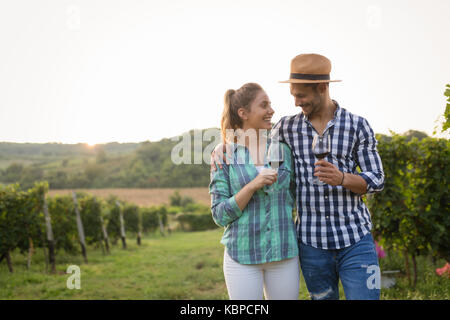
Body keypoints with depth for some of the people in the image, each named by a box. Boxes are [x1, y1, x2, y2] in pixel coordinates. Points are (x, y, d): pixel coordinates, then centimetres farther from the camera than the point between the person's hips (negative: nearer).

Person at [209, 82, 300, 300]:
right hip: (242, 255, -3)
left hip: (284, 254, 3)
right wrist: (252, 186, -18)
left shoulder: (282, 149, 4)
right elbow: (220, 215, -7)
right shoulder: (224, 155, -4)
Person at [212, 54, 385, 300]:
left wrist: (341, 178, -20)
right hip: (311, 242, 2)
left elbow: (376, 180, 0)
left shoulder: (358, 126, 0)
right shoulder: (287, 127, 5)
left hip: (355, 241, -1)